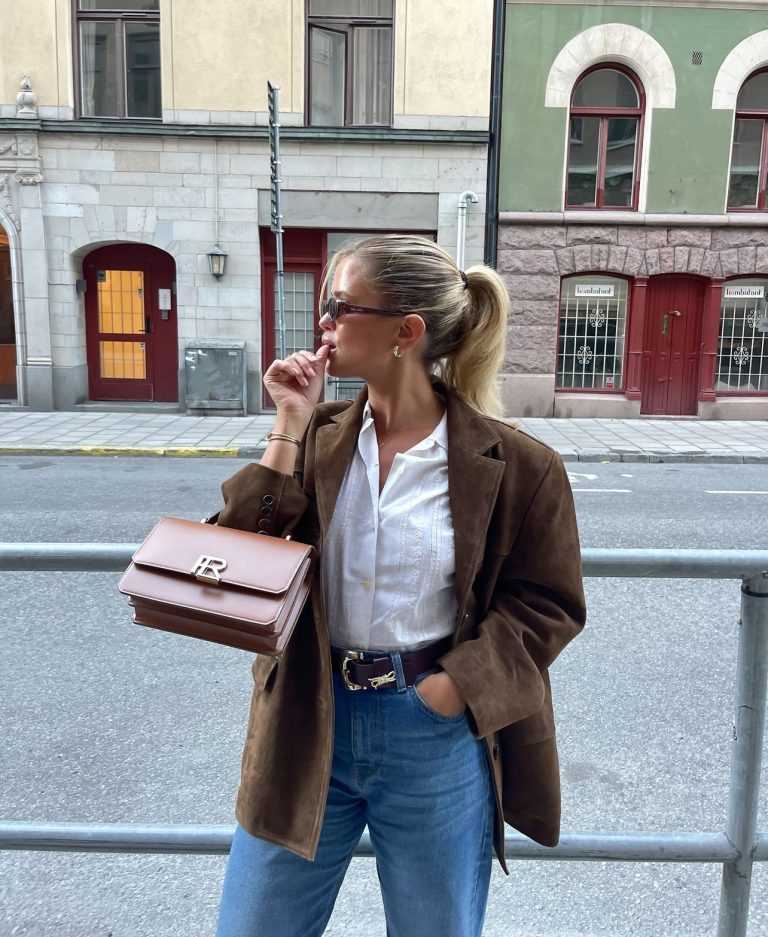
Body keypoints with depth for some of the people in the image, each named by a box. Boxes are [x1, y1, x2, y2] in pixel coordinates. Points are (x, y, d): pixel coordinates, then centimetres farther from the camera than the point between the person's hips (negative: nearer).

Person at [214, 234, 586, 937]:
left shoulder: (516, 465, -12)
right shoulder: (319, 439, 0)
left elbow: (546, 603, -5)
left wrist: (450, 689, -15)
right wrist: (289, 427, -12)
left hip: (437, 735, -2)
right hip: (311, 724, 3)